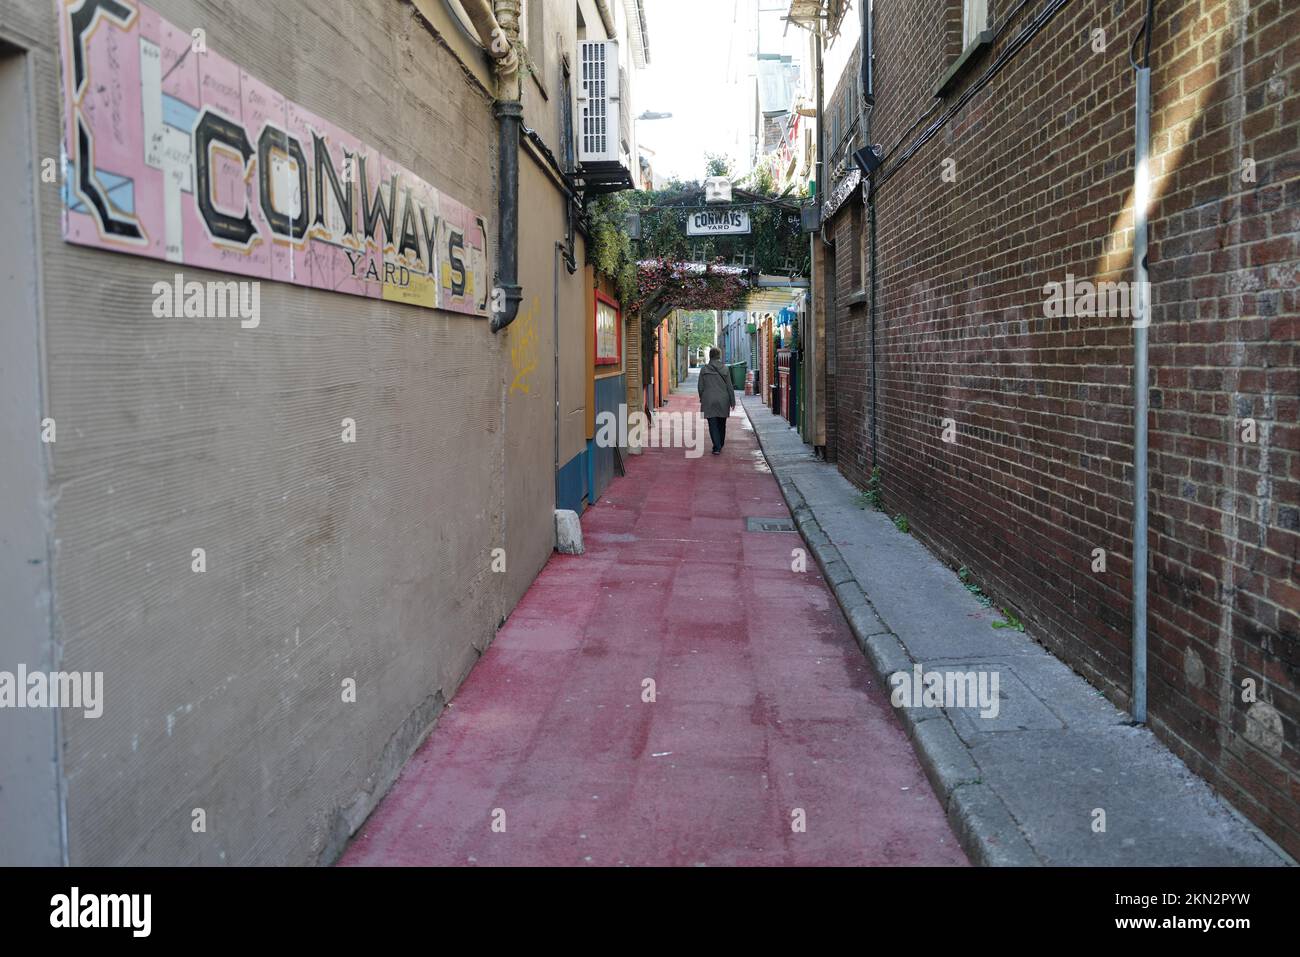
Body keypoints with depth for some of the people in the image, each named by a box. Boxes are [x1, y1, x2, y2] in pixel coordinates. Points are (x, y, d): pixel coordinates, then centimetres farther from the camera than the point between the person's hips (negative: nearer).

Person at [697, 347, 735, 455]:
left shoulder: (704, 370, -3)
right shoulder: (724, 369, -3)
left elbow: (700, 387, 2)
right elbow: (729, 387, -1)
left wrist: (702, 399, 17)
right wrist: (732, 401, 6)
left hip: (709, 401, -1)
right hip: (723, 401, 1)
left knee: (713, 425, -2)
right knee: (721, 424, 16)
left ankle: (717, 447, -13)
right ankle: (720, 445, 28)